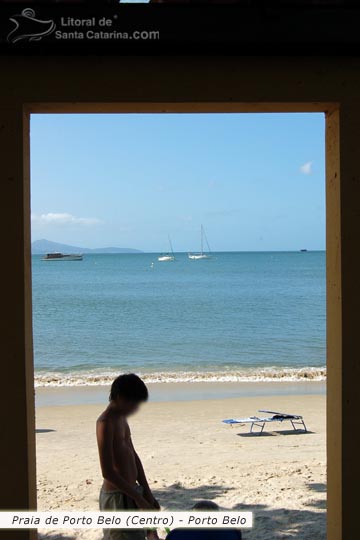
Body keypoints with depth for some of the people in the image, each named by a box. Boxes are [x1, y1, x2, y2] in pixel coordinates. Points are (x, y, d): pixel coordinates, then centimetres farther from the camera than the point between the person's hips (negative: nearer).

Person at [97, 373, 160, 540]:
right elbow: (107, 472, -22)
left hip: (129, 494, 10)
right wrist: (138, 498, -20)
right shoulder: (106, 422, -17)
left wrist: (147, 493, 11)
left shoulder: (121, 419, 12)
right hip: (117, 498, -10)